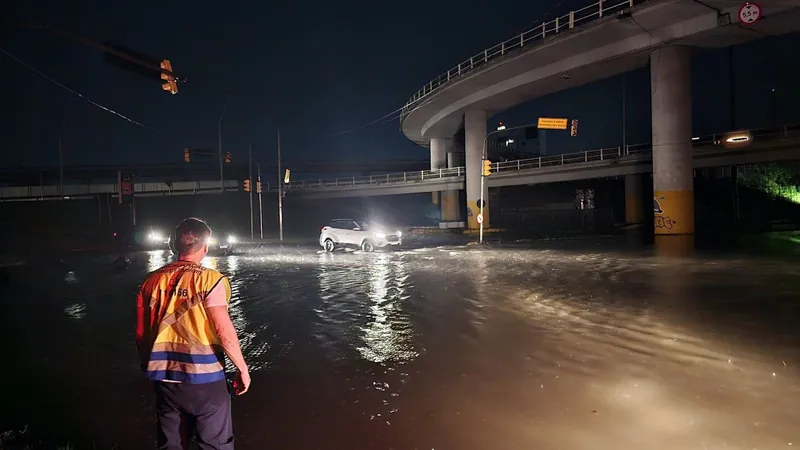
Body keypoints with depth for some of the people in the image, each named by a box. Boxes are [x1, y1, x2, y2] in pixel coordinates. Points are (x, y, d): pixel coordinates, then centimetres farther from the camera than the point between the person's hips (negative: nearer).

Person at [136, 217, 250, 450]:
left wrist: (149, 366, 22)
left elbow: (141, 333, 7)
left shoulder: (152, 280, 2)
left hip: (165, 379, 5)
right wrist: (243, 369, -6)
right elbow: (224, 332, -18)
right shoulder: (209, 279, -13)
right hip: (204, 379, -4)